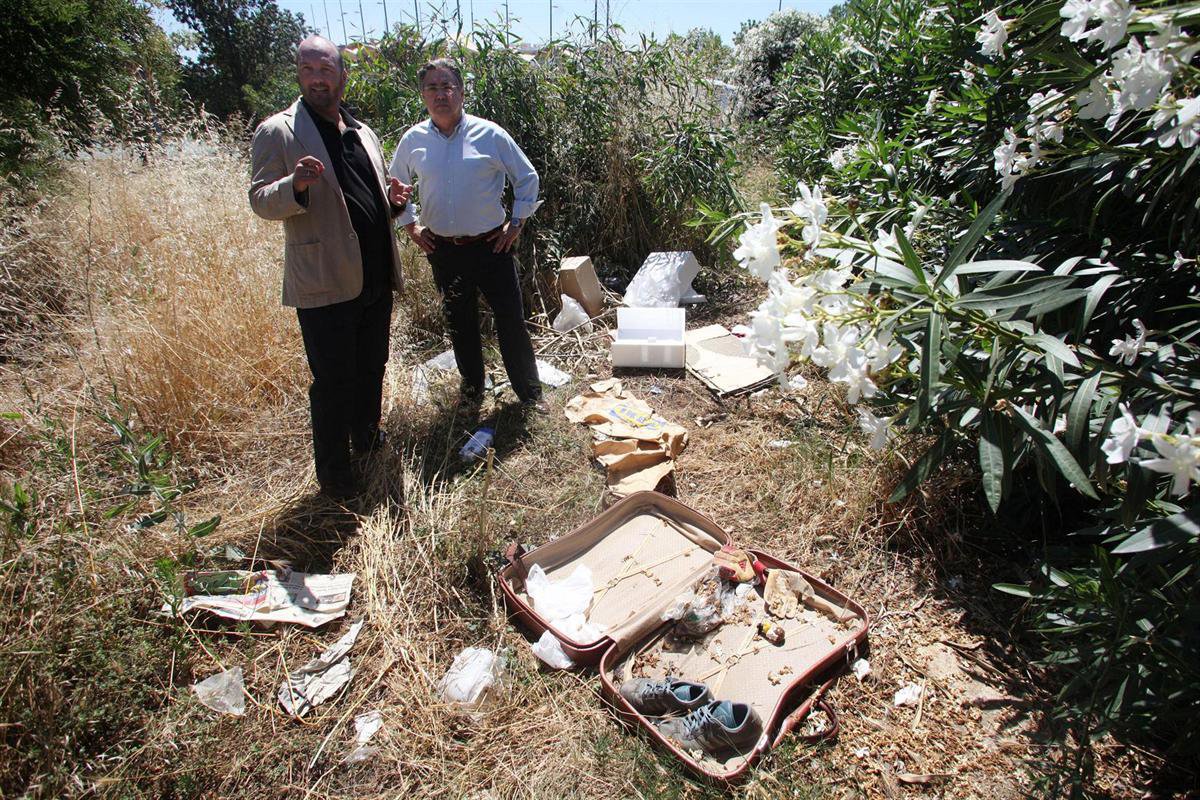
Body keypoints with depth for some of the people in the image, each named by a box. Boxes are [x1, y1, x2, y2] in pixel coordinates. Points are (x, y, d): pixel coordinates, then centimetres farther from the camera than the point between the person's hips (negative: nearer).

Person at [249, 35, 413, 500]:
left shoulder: (363, 133, 16)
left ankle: (367, 439, 39)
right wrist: (296, 185, -30)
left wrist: (395, 201, 1)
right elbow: (260, 201, -8)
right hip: (324, 283, -6)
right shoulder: (278, 132, -3)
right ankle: (334, 474, 15)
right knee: (333, 382, 0)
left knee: (372, 369, 18)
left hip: (376, 278, 6)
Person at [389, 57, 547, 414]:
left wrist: (516, 223, 1)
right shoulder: (413, 139, 2)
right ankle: (472, 386, 33)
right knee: (460, 324, 14)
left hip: (491, 246, -2)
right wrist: (410, 225, 11)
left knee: (511, 321, 0)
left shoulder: (490, 134, -6)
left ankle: (529, 392, 14)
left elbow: (527, 178, 4)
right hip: (442, 249, 3)